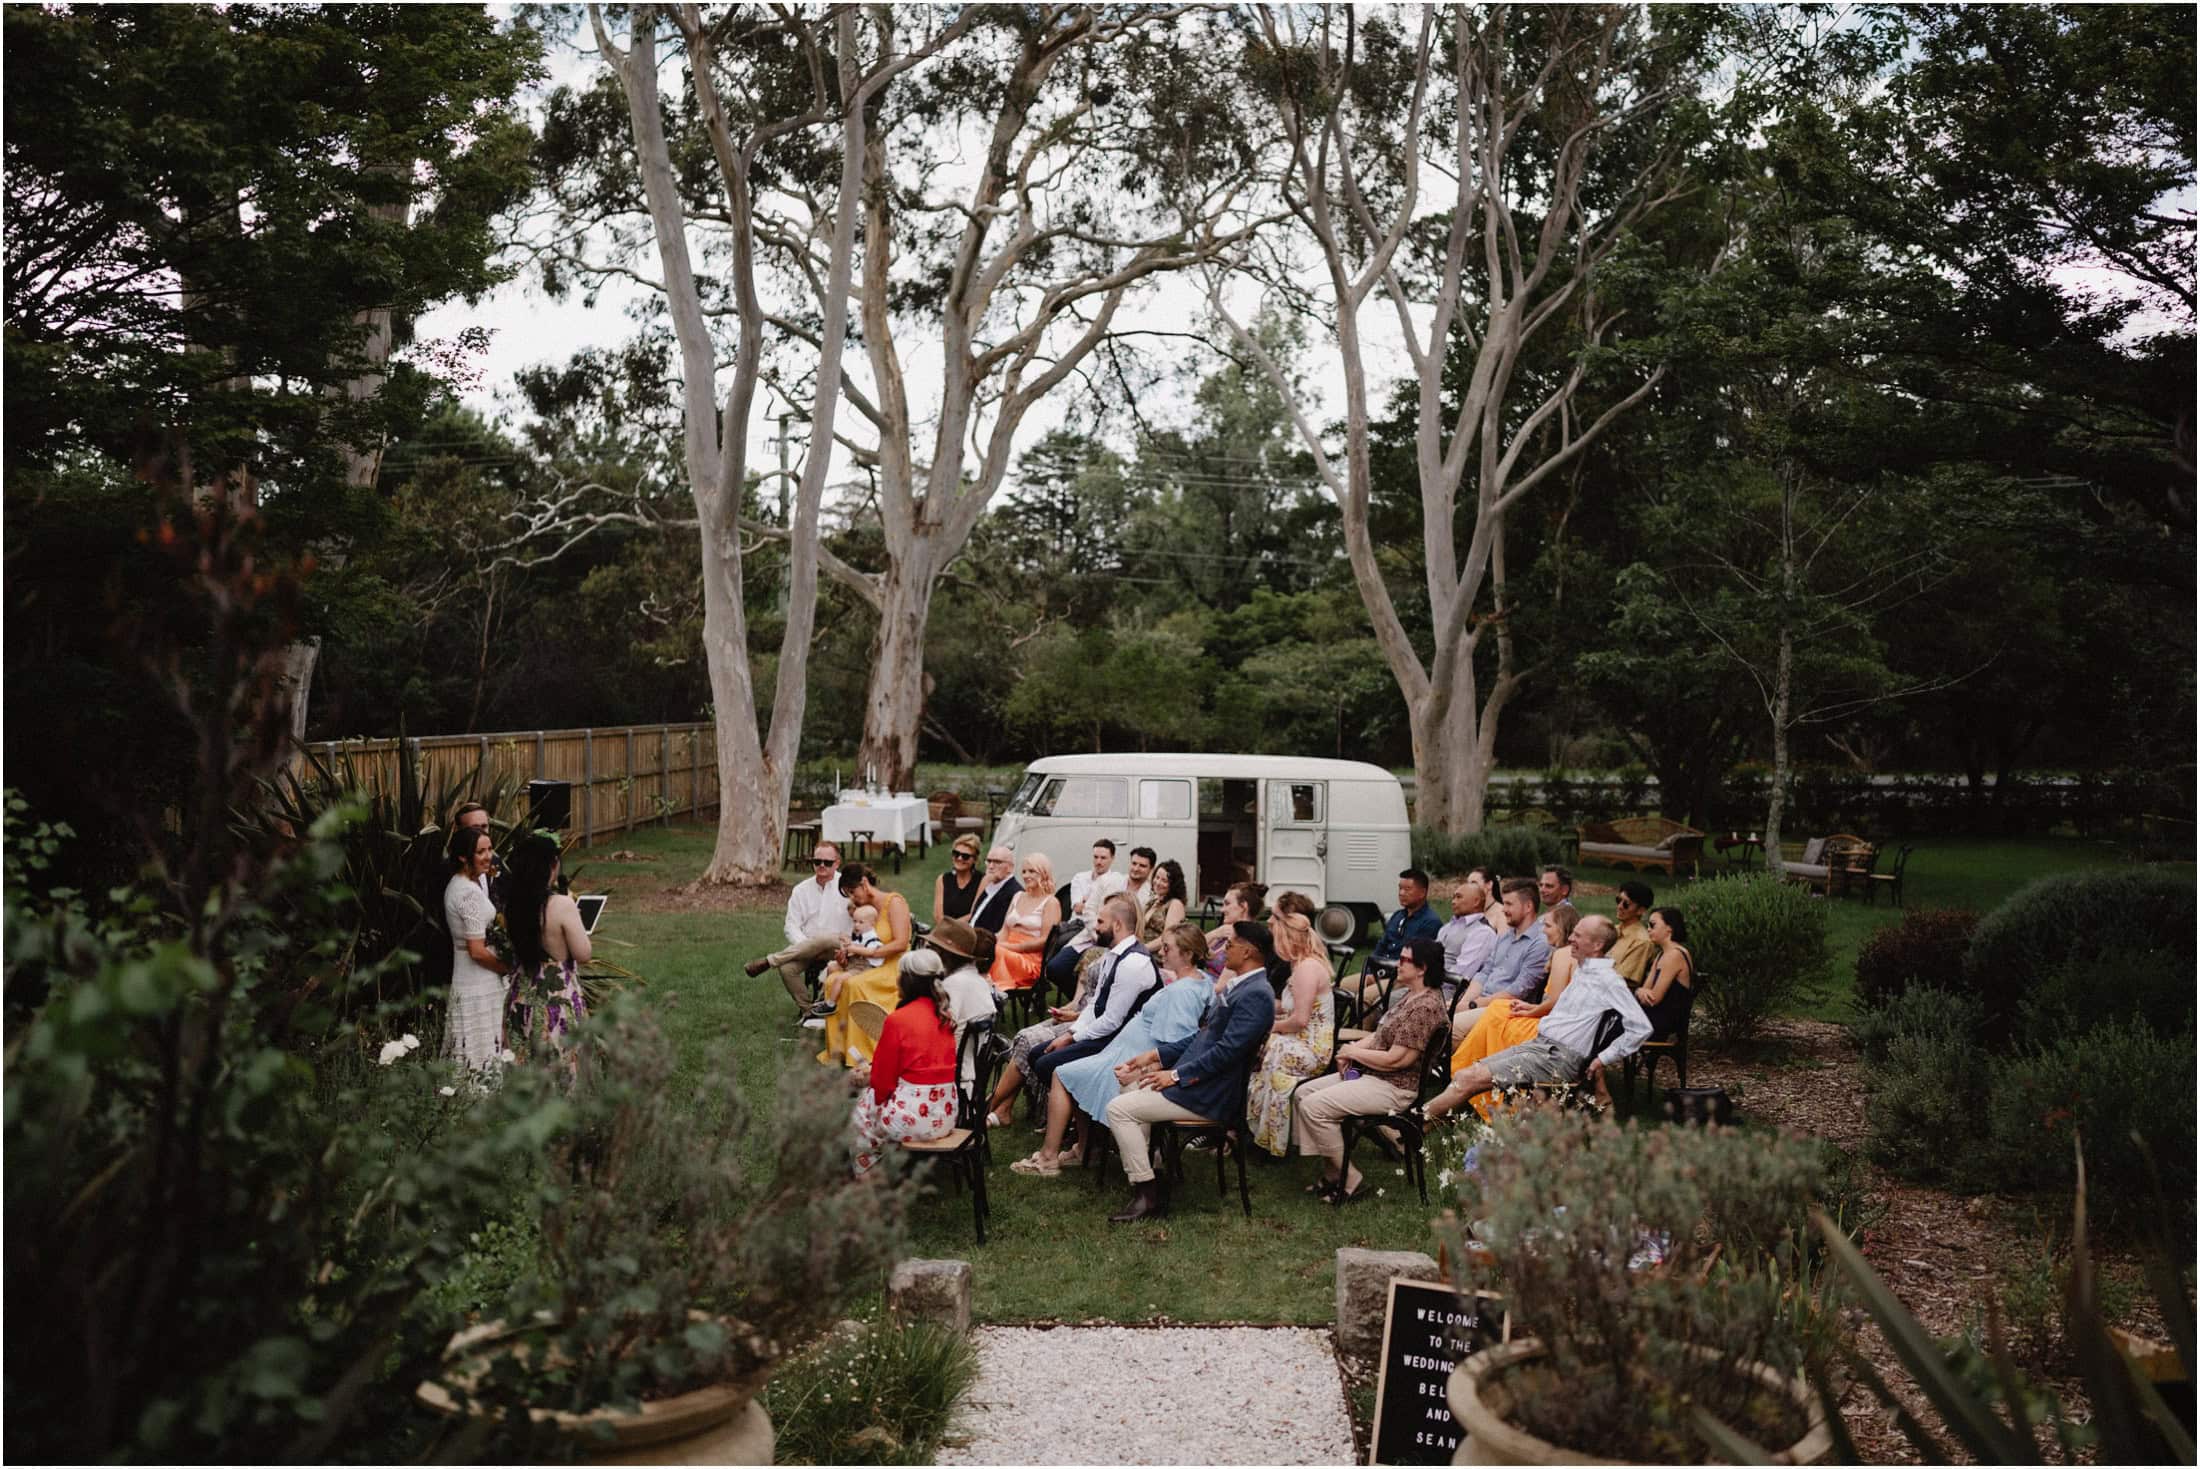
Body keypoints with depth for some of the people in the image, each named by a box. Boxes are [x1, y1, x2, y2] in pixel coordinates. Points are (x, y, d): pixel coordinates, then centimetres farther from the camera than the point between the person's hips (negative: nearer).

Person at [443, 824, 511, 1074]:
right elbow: (478, 951, -21)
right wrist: (511, 969, -9)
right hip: (480, 988, -10)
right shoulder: (470, 892, -20)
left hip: (465, 983, 10)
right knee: (486, 1063, -4)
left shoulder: (455, 885, 10)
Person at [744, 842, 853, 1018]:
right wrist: (804, 946, -13)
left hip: (836, 948, -3)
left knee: (824, 939, -39)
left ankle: (767, 962, -25)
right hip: (805, 946, 3)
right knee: (787, 968, -29)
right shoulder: (801, 890, 11)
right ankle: (808, 1011, -9)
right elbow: (791, 925, 7)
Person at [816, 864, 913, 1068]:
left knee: (855, 984, -30)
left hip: (895, 968, -7)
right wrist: (849, 951, -3)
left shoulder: (894, 902, -8)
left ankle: (858, 1054, -24)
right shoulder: (865, 907, 15)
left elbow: (900, 943, -18)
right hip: (872, 967, 7)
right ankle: (837, 1049, -15)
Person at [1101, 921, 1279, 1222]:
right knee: (1132, 1081, 20)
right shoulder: (1240, 985, 13)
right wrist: (1157, 1055, 11)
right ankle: (1142, 1163, 23)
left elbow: (1227, 1051, -25)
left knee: (1119, 1109, -13)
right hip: (1201, 1081, 11)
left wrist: (1175, 1075, -19)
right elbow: (1204, 1035, 18)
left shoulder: (1256, 995, -20)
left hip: (1211, 1095, -10)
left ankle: (1147, 1196, -9)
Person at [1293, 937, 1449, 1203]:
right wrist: (1350, 1050, 1)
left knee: (1314, 1106, -19)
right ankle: (1331, 1173, 8)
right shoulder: (1409, 995, 12)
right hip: (1369, 1074, 11)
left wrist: (1354, 1052, -10)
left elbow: (1397, 1059, -23)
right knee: (1304, 1093, 6)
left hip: (1396, 1088, -11)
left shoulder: (1426, 1006, -21)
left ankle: (1350, 1181, -7)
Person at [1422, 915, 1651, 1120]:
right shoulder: (1581, 970, 16)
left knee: (1472, 1079, -20)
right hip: (1537, 1043, 9)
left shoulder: (1608, 980, -11)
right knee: (1461, 1075, -6)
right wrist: (1537, 1009, 18)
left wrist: (1603, 1060, -13)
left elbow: (1641, 1028, -16)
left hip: (1560, 1058, -9)